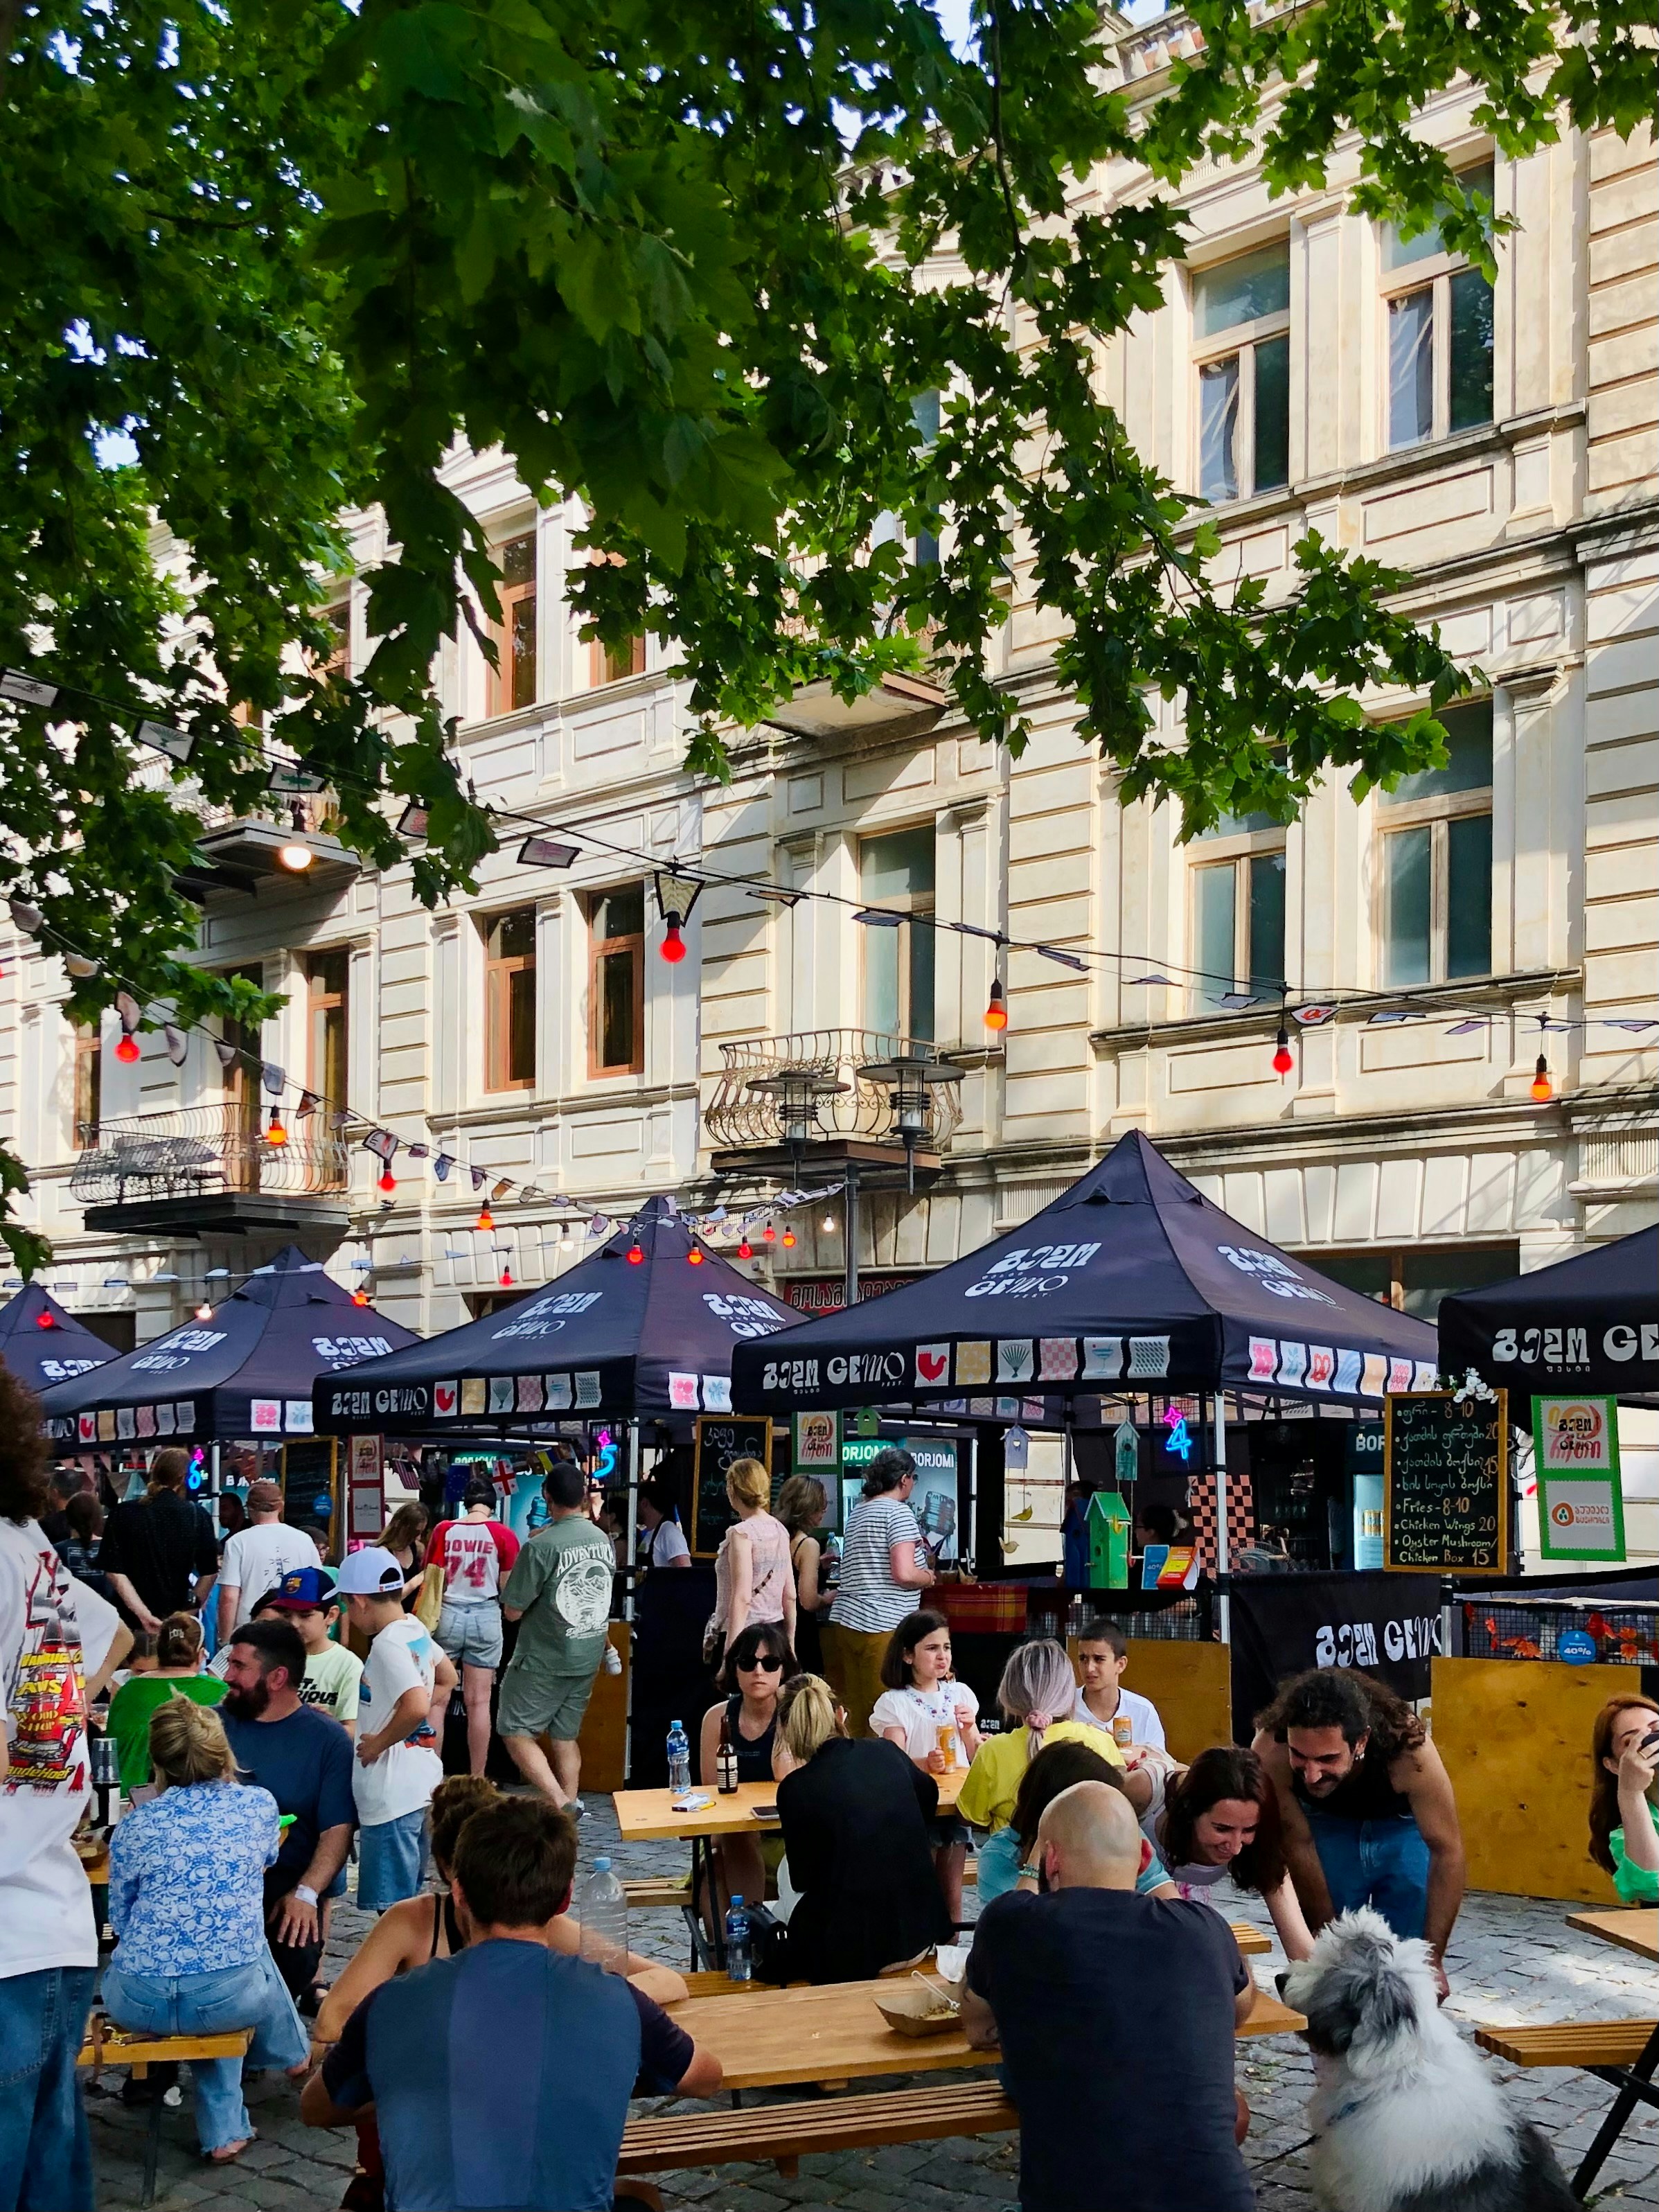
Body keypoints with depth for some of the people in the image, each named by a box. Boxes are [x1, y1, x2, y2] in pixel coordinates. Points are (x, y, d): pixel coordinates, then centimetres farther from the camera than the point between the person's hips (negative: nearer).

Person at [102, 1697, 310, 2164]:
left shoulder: (134, 1827, -1)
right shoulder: (260, 1806, 1)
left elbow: (121, 1920, 11)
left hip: (134, 2003, 0)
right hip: (230, 1999, 0)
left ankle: (224, 2132, 32)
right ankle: (289, 2053, 58)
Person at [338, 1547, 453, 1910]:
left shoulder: (388, 1645, -19)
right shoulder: (417, 1631, 8)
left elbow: (416, 1707, -33)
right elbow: (447, 1679, 25)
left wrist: (379, 1742, -17)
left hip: (393, 1794, -10)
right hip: (423, 1782, 10)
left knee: (392, 1908, -3)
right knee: (410, 1898, 19)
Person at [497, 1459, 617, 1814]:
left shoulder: (541, 1547, -19)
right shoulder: (603, 1540, 2)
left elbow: (513, 1611, -15)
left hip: (543, 1661, -6)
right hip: (587, 1660, 6)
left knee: (516, 1733, 2)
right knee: (566, 1736, 15)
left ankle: (559, 1802, -13)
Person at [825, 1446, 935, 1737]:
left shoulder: (857, 1512, 17)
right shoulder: (899, 1512, -8)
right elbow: (904, 1574, -18)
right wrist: (928, 1577, 2)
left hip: (846, 1622, 8)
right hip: (883, 1626, -8)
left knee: (856, 1712, 8)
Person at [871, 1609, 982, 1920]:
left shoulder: (960, 1694, 9)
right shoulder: (895, 1703, -5)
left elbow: (975, 1757, 14)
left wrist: (969, 1729, -6)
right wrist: (925, 1763, -32)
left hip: (957, 1802, 4)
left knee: (952, 1894, 7)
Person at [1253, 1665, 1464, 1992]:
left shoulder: (1408, 1749, -39)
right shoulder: (1270, 1751, -36)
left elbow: (1447, 1850, -28)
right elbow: (1296, 1844, -21)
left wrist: (1432, 1959, -26)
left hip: (1401, 1827, -1)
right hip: (1326, 1824, 1)